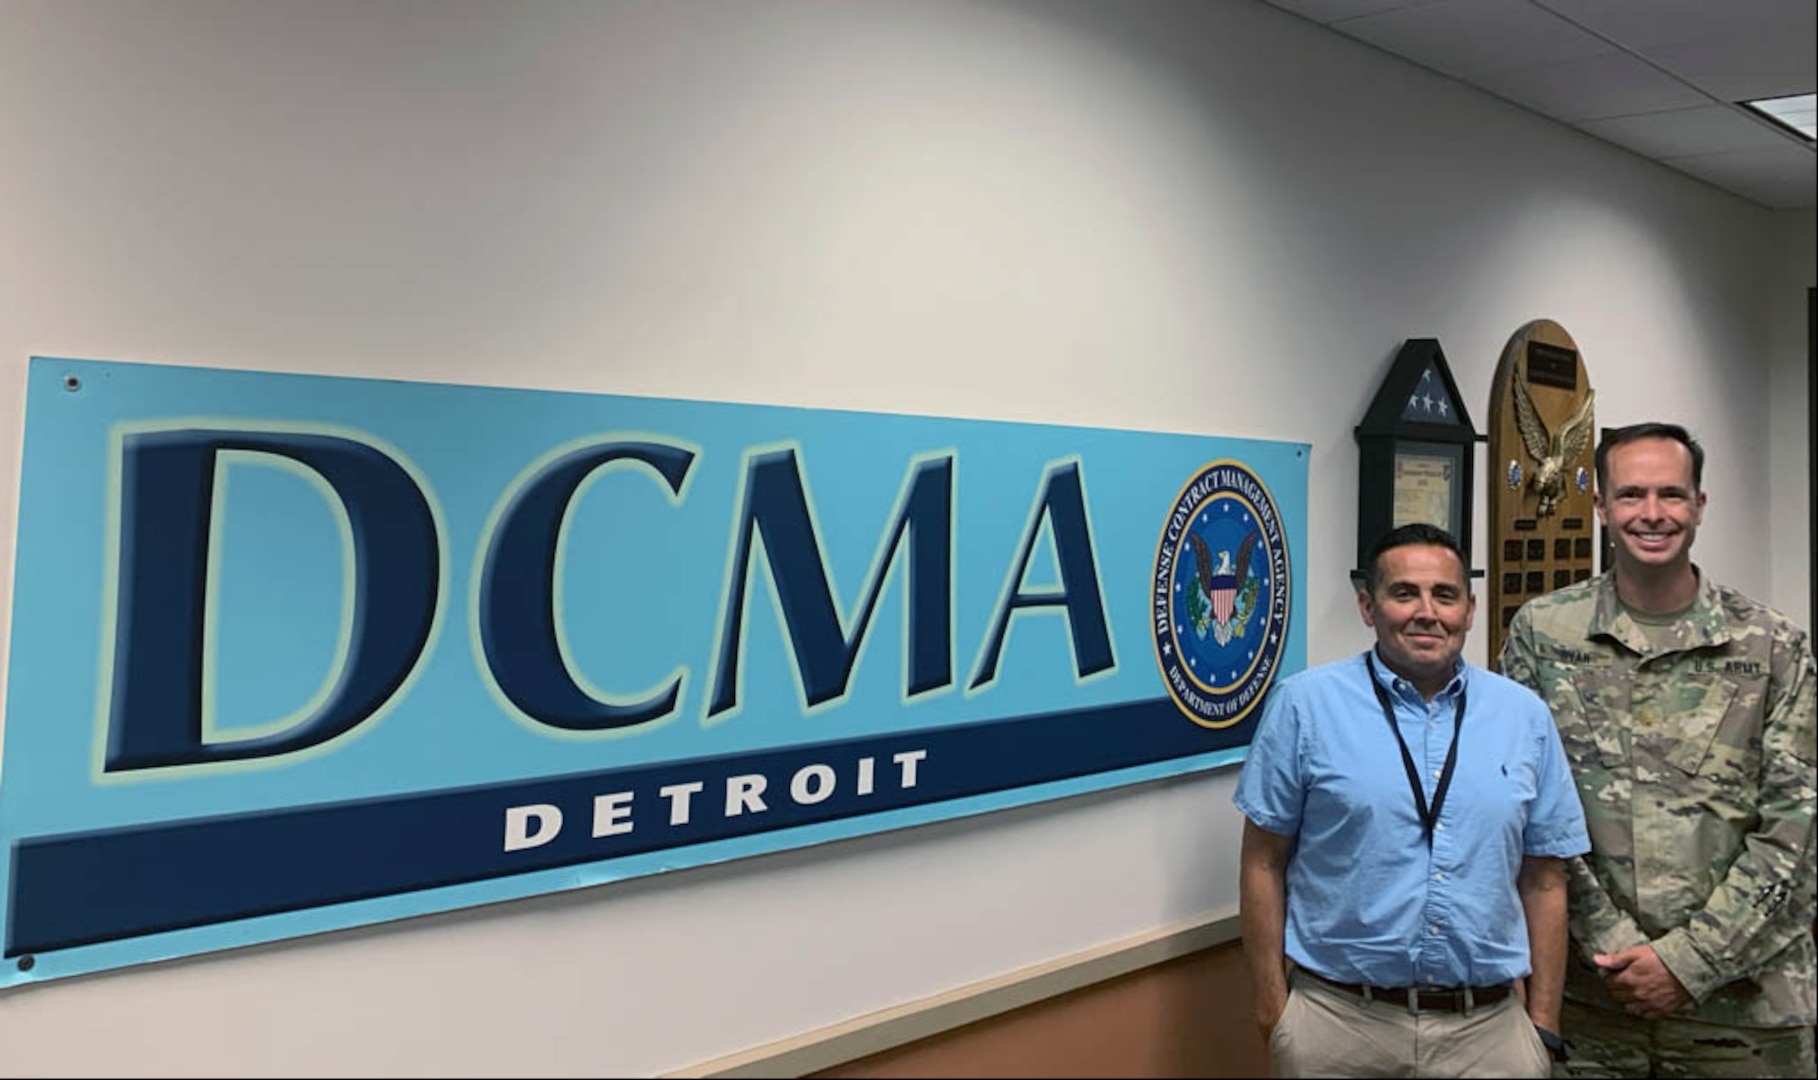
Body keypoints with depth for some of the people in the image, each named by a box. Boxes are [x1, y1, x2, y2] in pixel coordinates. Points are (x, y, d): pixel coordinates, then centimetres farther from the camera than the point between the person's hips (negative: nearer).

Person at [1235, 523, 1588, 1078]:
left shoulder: (1525, 715, 5)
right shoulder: (1305, 704, -6)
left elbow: (1544, 881, 8)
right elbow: (1264, 863, -3)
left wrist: (1543, 1024, 7)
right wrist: (1272, 1007, -4)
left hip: (1490, 1029, 3)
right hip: (1337, 1022, -2)